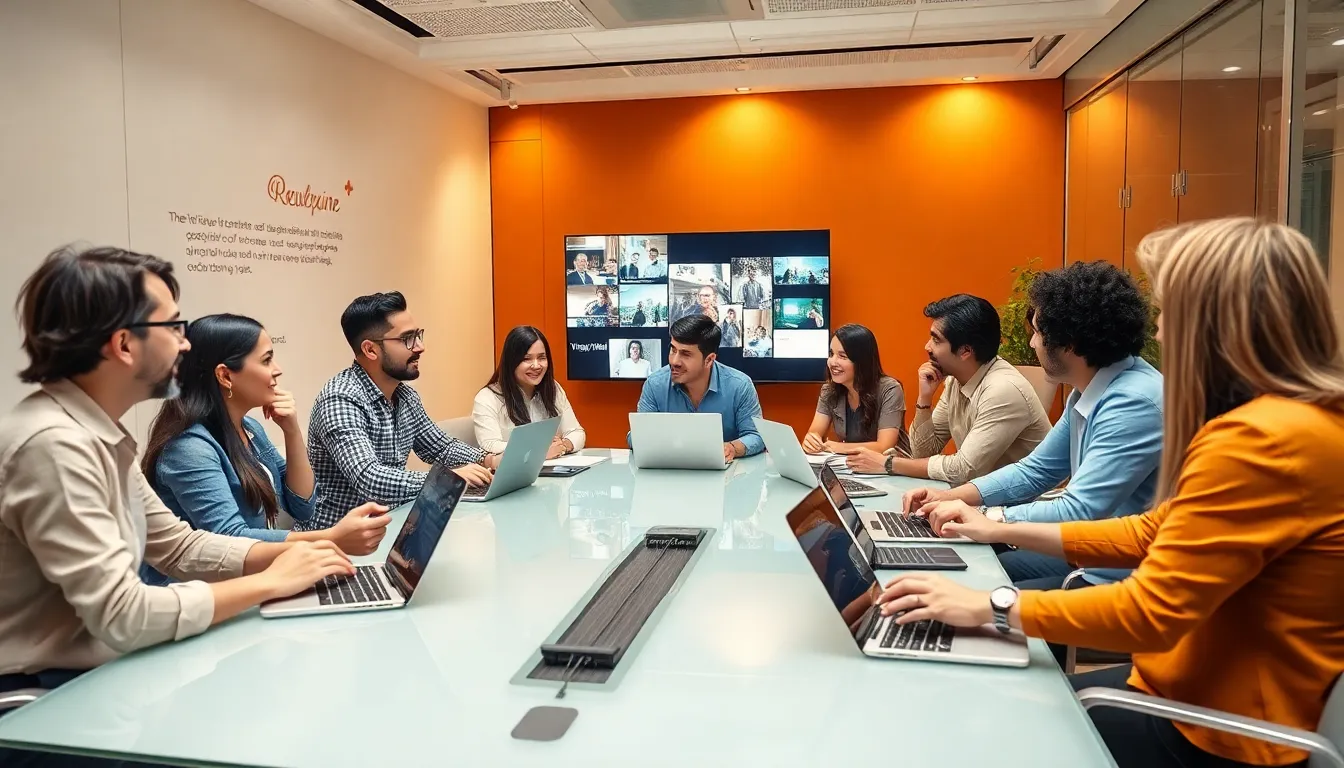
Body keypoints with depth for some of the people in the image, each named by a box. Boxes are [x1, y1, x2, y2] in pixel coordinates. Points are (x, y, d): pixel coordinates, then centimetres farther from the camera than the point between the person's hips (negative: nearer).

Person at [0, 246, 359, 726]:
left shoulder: (98, 434, 5)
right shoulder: (55, 444, -25)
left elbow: (179, 546, 9)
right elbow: (121, 617, -27)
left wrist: (289, 553, -5)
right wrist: (271, 582, -18)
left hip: (96, 671, 8)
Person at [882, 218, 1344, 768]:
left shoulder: (1264, 439, -28)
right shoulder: (1289, 416, 7)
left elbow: (1151, 612, -27)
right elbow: (1155, 533, 10)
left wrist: (990, 607, -20)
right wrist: (1004, 531, 9)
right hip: (1212, 690, 9)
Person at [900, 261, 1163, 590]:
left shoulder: (1133, 403, -26)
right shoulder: (1089, 392, 6)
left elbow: (1078, 513, -28)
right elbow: (1035, 470, 13)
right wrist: (949, 497, 2)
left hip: (1116, 579, -9)